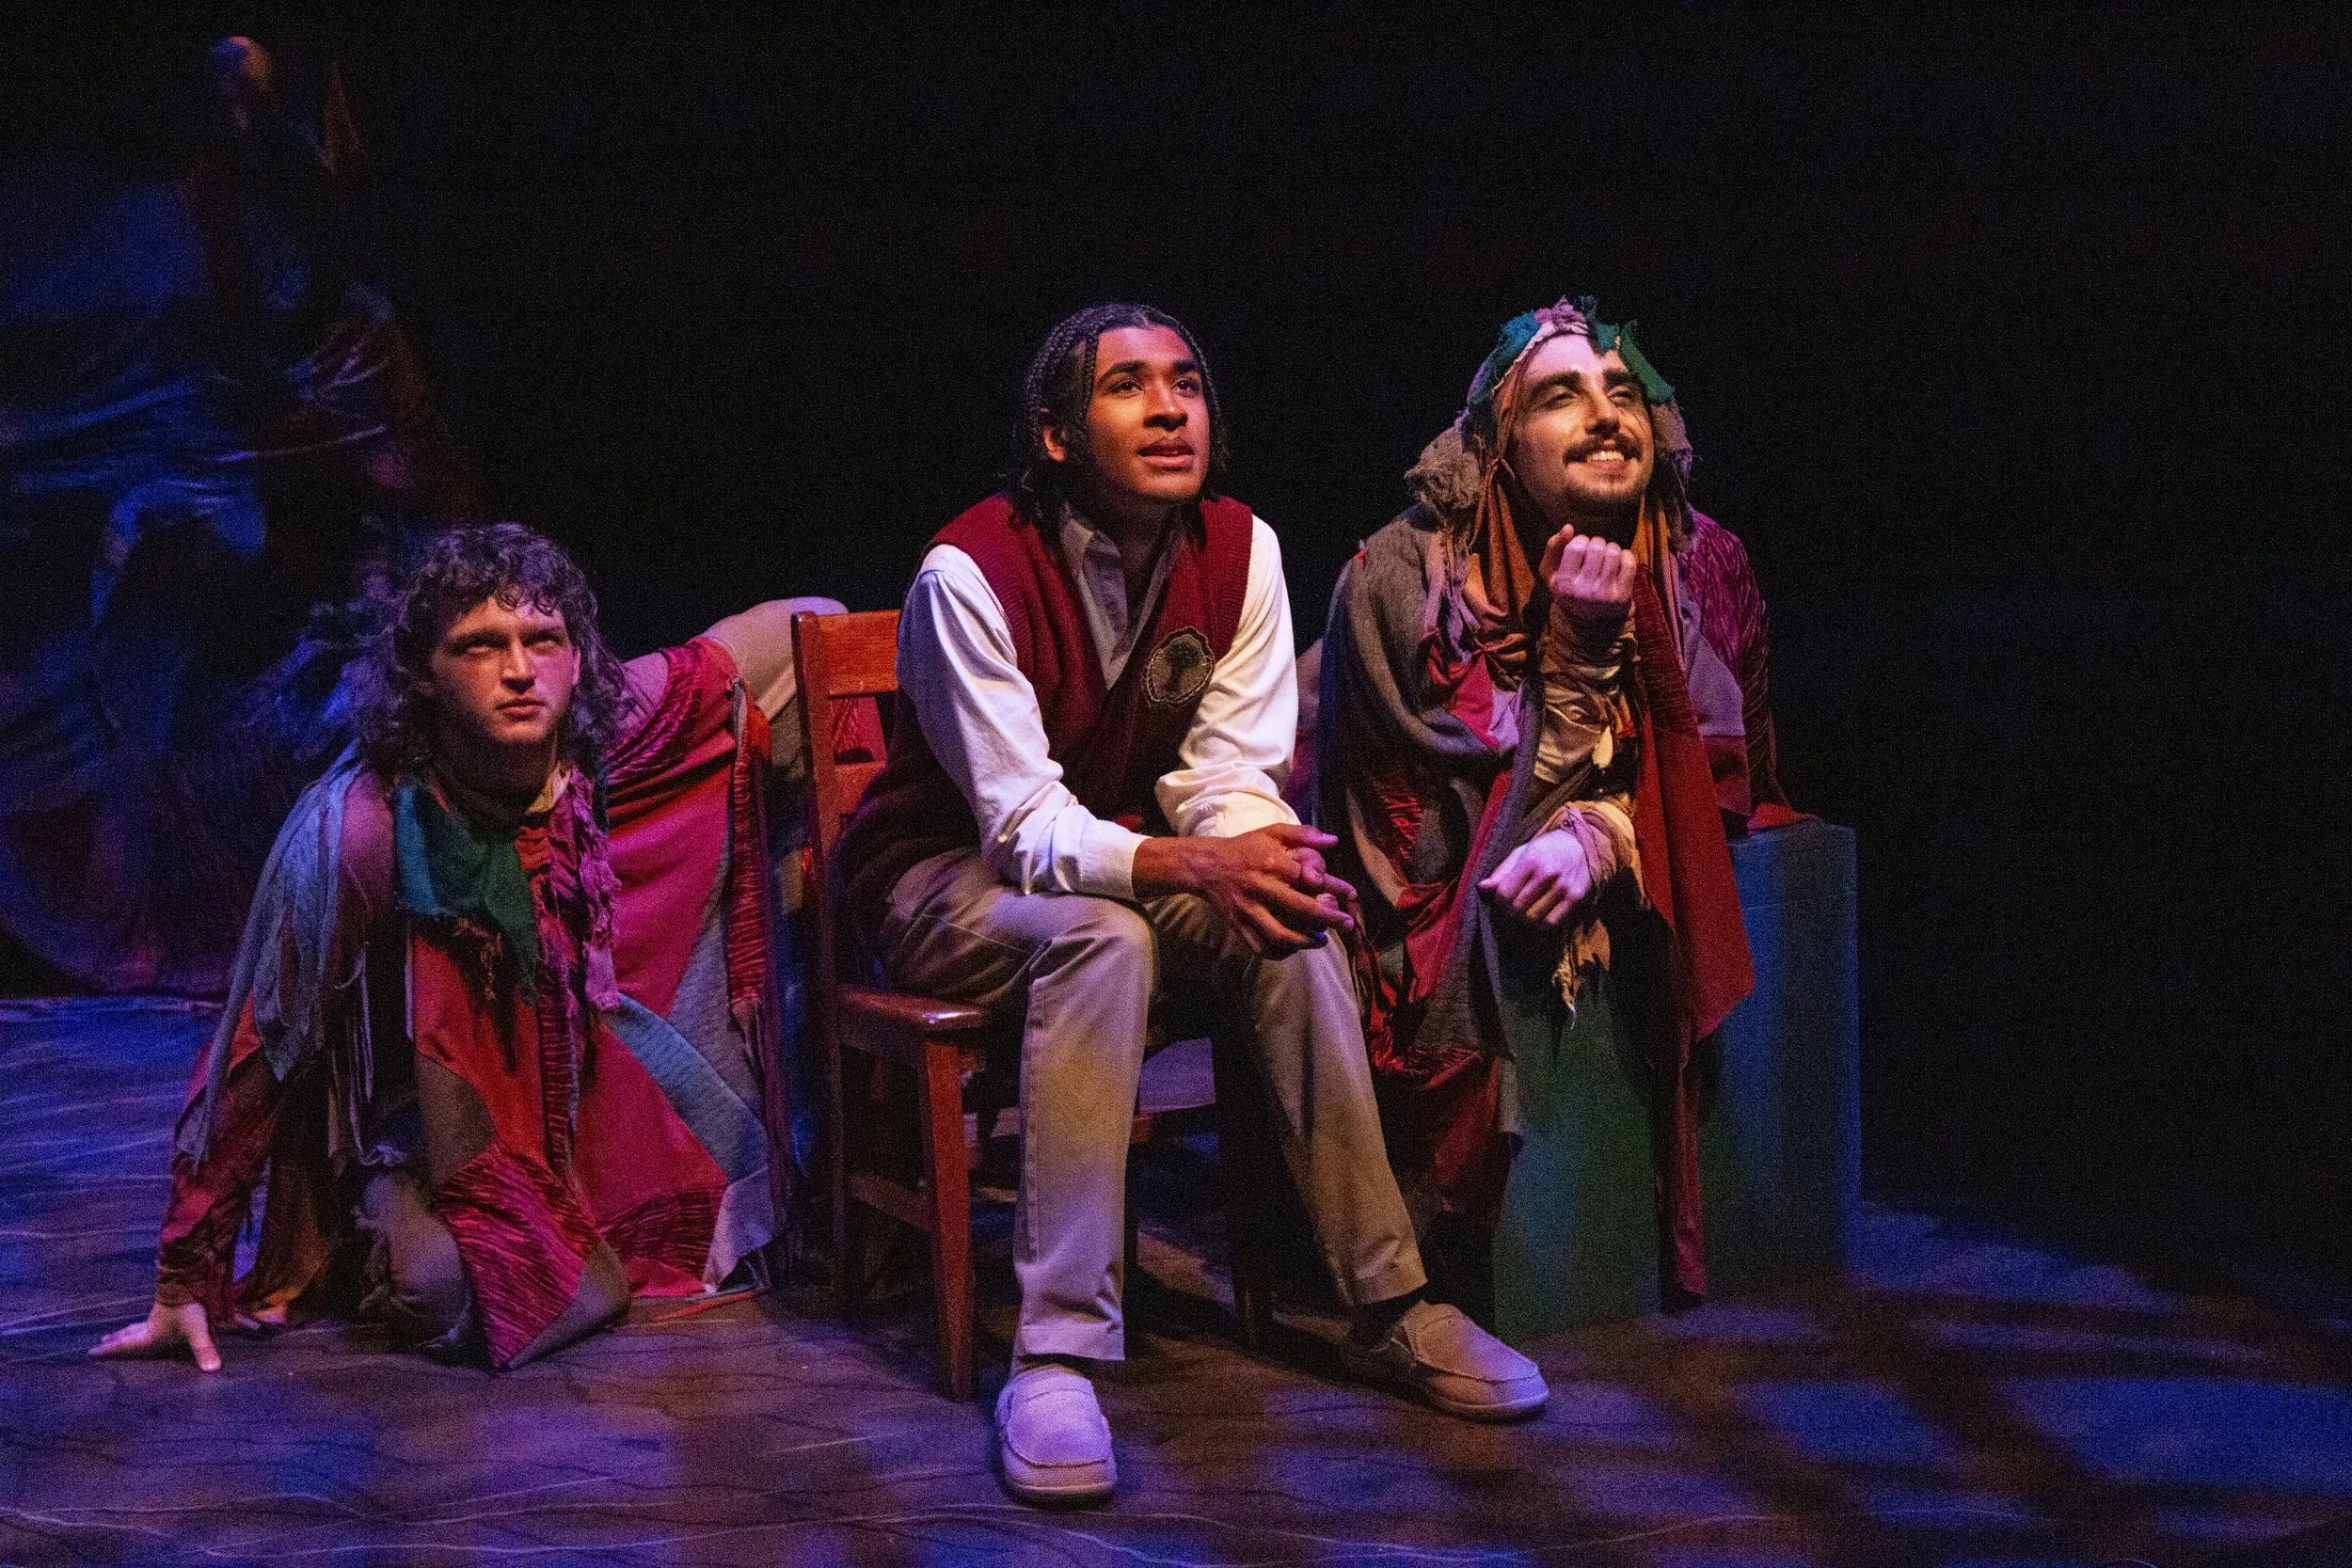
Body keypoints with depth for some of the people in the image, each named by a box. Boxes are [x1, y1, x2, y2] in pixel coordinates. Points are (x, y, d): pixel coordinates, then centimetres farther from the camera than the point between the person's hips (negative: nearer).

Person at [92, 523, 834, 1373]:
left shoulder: (621, 734, -20)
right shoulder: (354, 828, -26)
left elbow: (803, 631, -6)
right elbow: (257, 1050, -18)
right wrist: (187, 1281, -14)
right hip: (438, 1135, -4)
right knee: (449, 1292, -30)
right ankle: (389, 1236, 7)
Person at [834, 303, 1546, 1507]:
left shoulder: (1237, 549, -7)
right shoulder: (972, 572, -24)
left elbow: (1232, 771, -7)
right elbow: (1024, 827, -27)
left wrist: (1263, 852, -32)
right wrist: (1192, 867, -44)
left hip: (1129, 849, 5)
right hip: (945, 876, -5)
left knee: (1289, 927, -23)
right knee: (1101, 938, -36)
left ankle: (1387, 1302, -16)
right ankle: (1056, 1352, -39)